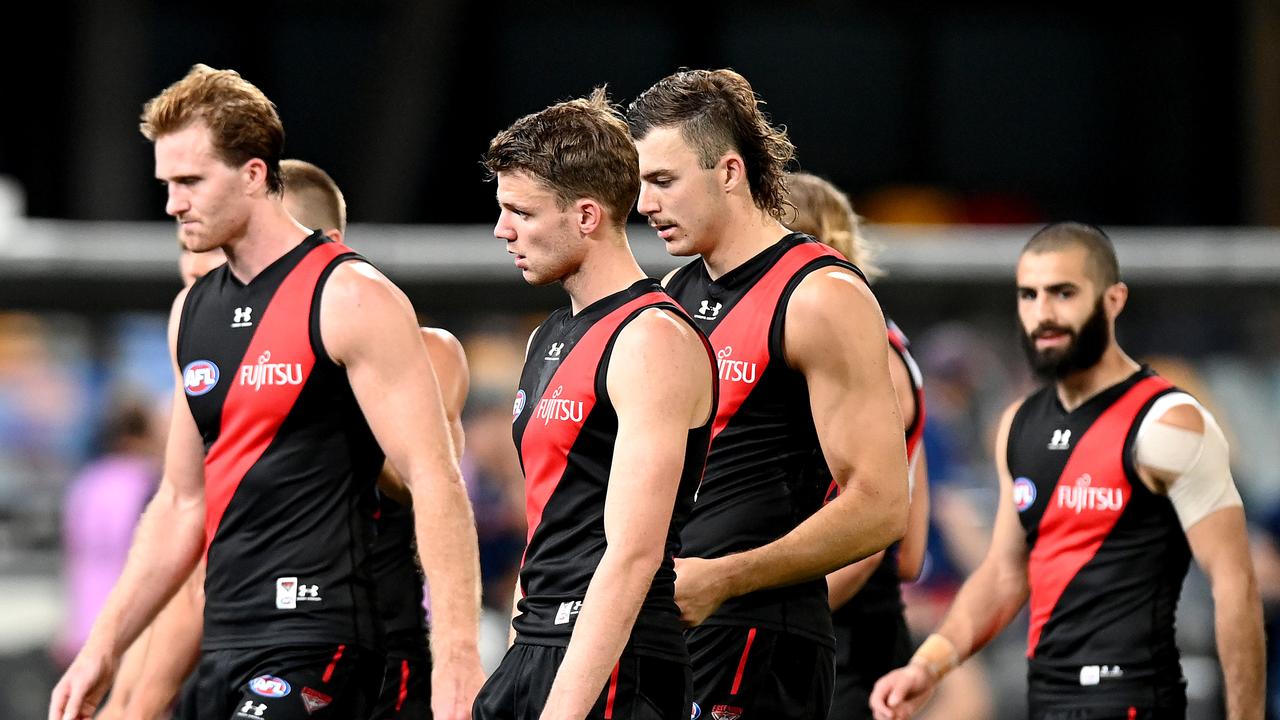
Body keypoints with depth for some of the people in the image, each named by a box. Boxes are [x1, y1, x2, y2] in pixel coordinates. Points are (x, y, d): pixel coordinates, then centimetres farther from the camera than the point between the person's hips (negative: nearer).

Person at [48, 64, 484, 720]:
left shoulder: (350, 299, -9)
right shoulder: (194, 311, 15)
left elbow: (435, 483, -14)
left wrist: (455, 663, -21)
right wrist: (103, 649, 17)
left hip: (315, 636, -8)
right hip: (224, 645, 8)